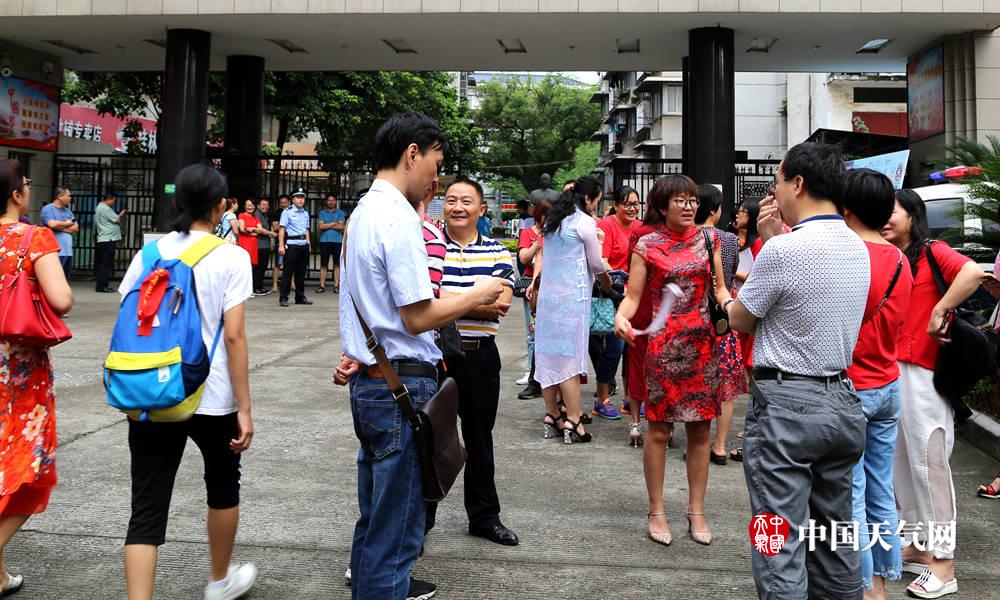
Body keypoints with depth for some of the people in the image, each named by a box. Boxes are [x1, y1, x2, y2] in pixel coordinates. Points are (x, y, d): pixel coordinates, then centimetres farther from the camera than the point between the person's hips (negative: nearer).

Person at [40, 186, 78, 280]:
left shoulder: (68, 211, 19)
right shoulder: (48, 209, -2)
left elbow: (75, 228, 9)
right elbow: (52, 224, -18)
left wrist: (60, 226, -5)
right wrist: (67, 224, -1)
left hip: (68, 251, 7)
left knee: (65, 281, 11)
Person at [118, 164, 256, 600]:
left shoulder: (149, 252, 5)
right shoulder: (230, 257, -7)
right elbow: (233, 336, -13)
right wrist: (244, 408, -9)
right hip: (212, 399, -2)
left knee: (147, 509, 4)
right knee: (223, 486, 22)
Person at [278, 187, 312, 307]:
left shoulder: (305, 213, 16)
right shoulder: (287, 211, -2)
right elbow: (282, 229, -7)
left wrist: (309, 243, 14)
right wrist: (281, 245, -14)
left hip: (304, 245, 6)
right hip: (291, 245, -6)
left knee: (301, 272, 10)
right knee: (288, 272, -5)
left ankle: (300, 297, 17)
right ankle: (283, 298, 0)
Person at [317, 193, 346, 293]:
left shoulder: (340, 213, 8)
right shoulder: (322, 213, 12)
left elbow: (340, 226, -5)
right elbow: (321, 226, -2)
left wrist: (327, 225, -4)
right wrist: (334, 223, -4)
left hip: (337, 241, -1)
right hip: (325, 241, 1)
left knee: (337, 264, 0)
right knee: (323, 264, 0)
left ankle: (336, 285, 4)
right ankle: (322, 285, 2)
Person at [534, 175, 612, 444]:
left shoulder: (552, 220, 14)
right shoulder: (585, 222, -8)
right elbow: (596, 264, -2)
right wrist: (606, 282, 17)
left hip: (547, 293, 7)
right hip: (572, 295, -7)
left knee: (548, 354, 9)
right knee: (571, 356, -5)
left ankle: (552, 415, 17)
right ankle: (573, 421, -3)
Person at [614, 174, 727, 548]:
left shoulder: (708, 241, 8)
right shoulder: (647, 246, -1)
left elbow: (719, 287, 11)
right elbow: (633, 296, -5)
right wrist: (621, 317, -25)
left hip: (703, 344, 3)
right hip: (664, 345, -3)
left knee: (700, 429, 8)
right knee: (659, 430, 2)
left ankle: (696, 510, 22)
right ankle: (657, 511, 17)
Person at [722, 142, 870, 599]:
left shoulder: (784, 249, -16)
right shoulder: (857, 248, 8)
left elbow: (742, 320, -4)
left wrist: (726, 300, 16)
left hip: (785, 405, -8)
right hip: (842, 402, 8)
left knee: (780, 542, 0)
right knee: (836, 536, 18)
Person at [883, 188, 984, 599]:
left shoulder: (933, 253, -4)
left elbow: (973, 272, -23)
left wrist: (939, 312, -18)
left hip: (922, 373, -7)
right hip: (886, 372, 7)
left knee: (928, 462, -3)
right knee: (900, 462, 13)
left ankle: (943, 563, 7)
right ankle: (917, 545, 26)